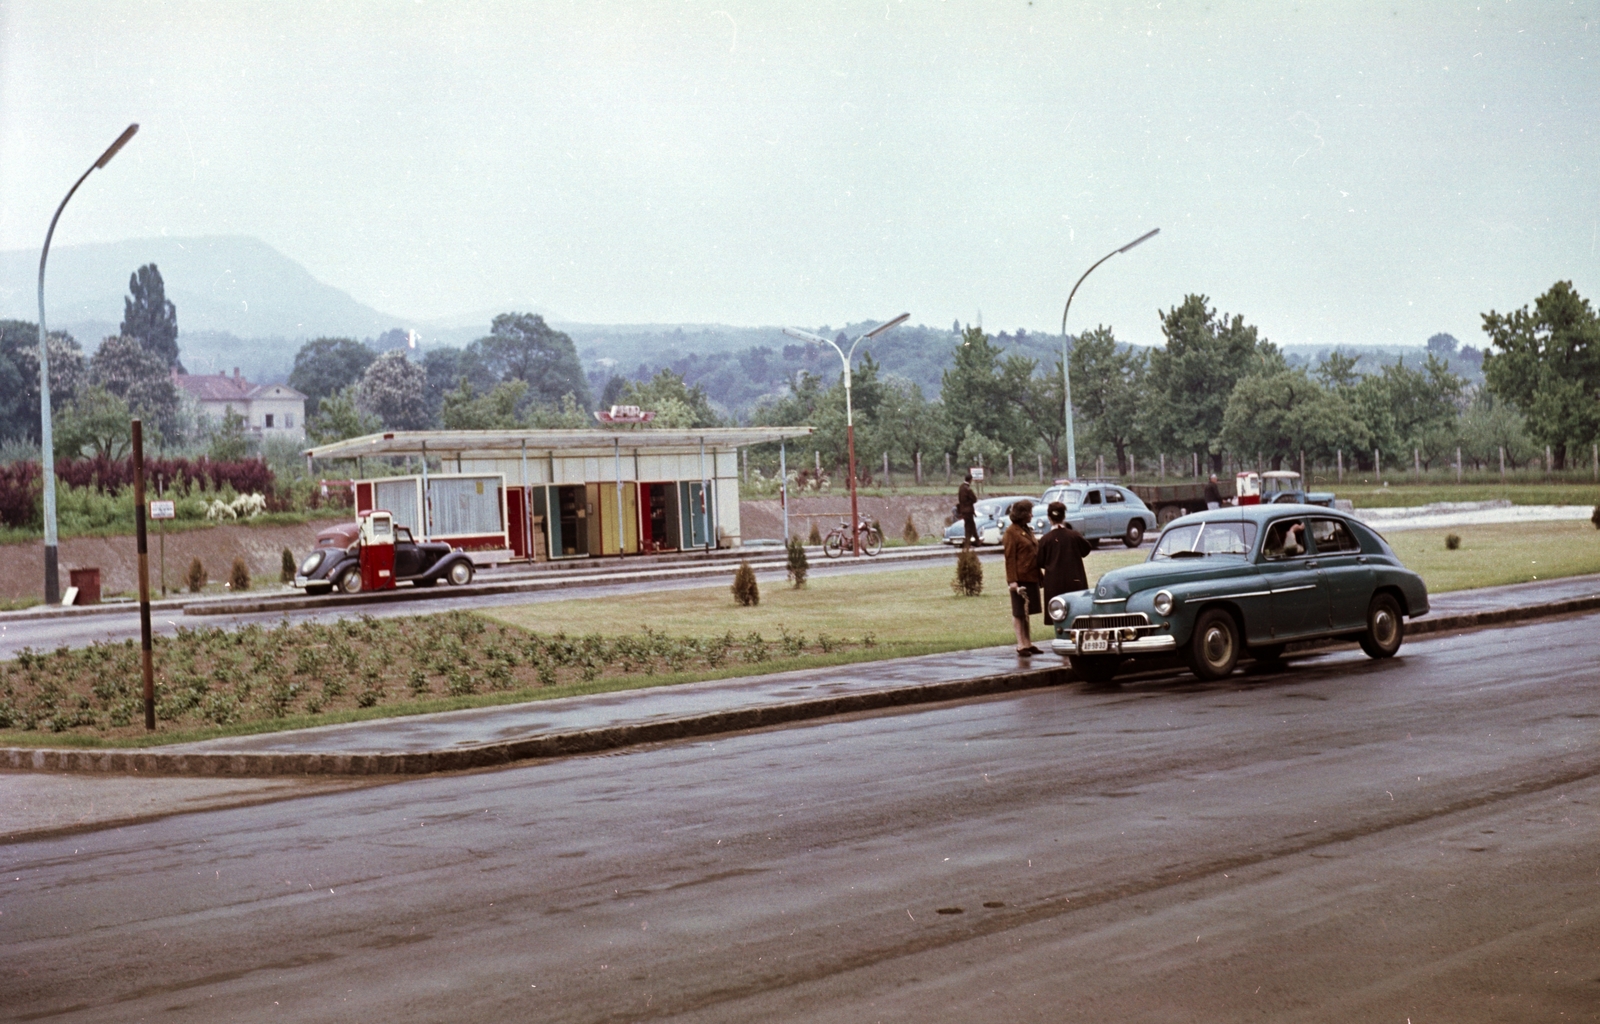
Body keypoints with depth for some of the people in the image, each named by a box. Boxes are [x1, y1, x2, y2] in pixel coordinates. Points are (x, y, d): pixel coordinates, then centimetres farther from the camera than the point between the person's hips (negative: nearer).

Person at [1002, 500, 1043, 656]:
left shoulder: (1027, 530, 16)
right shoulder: (1012, 531, -9)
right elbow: (1010, 557, -14)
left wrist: (1038, 575, 18)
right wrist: (1012, 580, -19)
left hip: (1031, 577, 8)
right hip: (1020, 578, -8)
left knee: (1026, 612, 12)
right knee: (1018, 613, -2)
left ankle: (1027, 643, 17)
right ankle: (1021, 645, 1)